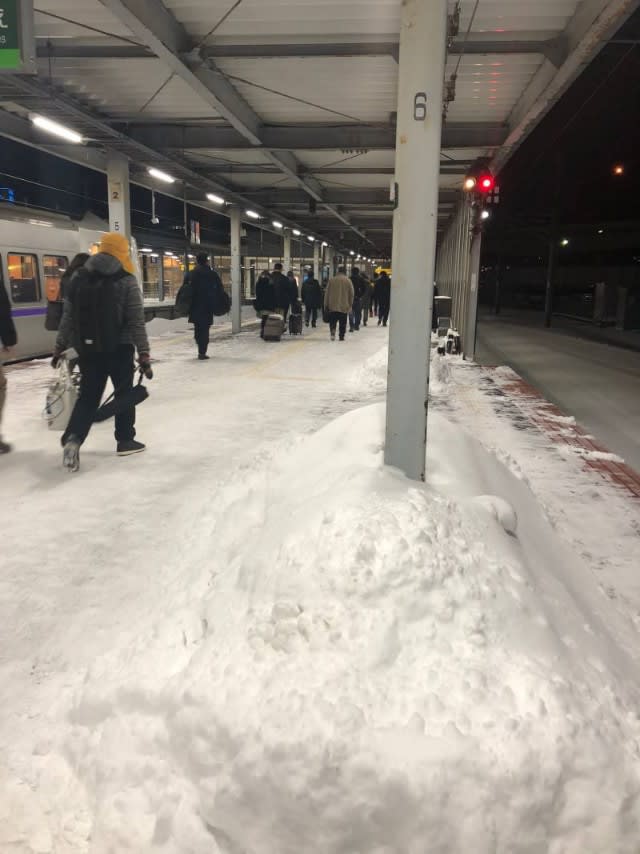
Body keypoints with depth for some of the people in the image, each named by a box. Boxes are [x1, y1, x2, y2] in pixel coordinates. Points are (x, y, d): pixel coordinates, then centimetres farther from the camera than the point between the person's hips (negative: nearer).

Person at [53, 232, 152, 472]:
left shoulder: (78, 279, 5)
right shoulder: (127, 281, -8)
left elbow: (68, 318, 6)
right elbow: (136, 322, -10)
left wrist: (59, 348, 13)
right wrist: (144, 354, -7)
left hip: (87, 348, 4)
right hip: (119, 348, -4)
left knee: (88, 395, 10)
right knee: (124, 393, 12)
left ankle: (72, 438, -8)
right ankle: (125, 440, 21)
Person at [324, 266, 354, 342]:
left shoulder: (332, 280, 0)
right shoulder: (348, 281, -1)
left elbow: (327, 293, 3)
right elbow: (351, 294, 2)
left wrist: (326, 304, 10)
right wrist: (350, 305, 12)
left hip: (333, 306, 0)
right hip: (344, 306, 0)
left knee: (332, 321, 7)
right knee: (343, 323, 8)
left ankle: (332, 330, -18)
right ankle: (342, 336, 10)